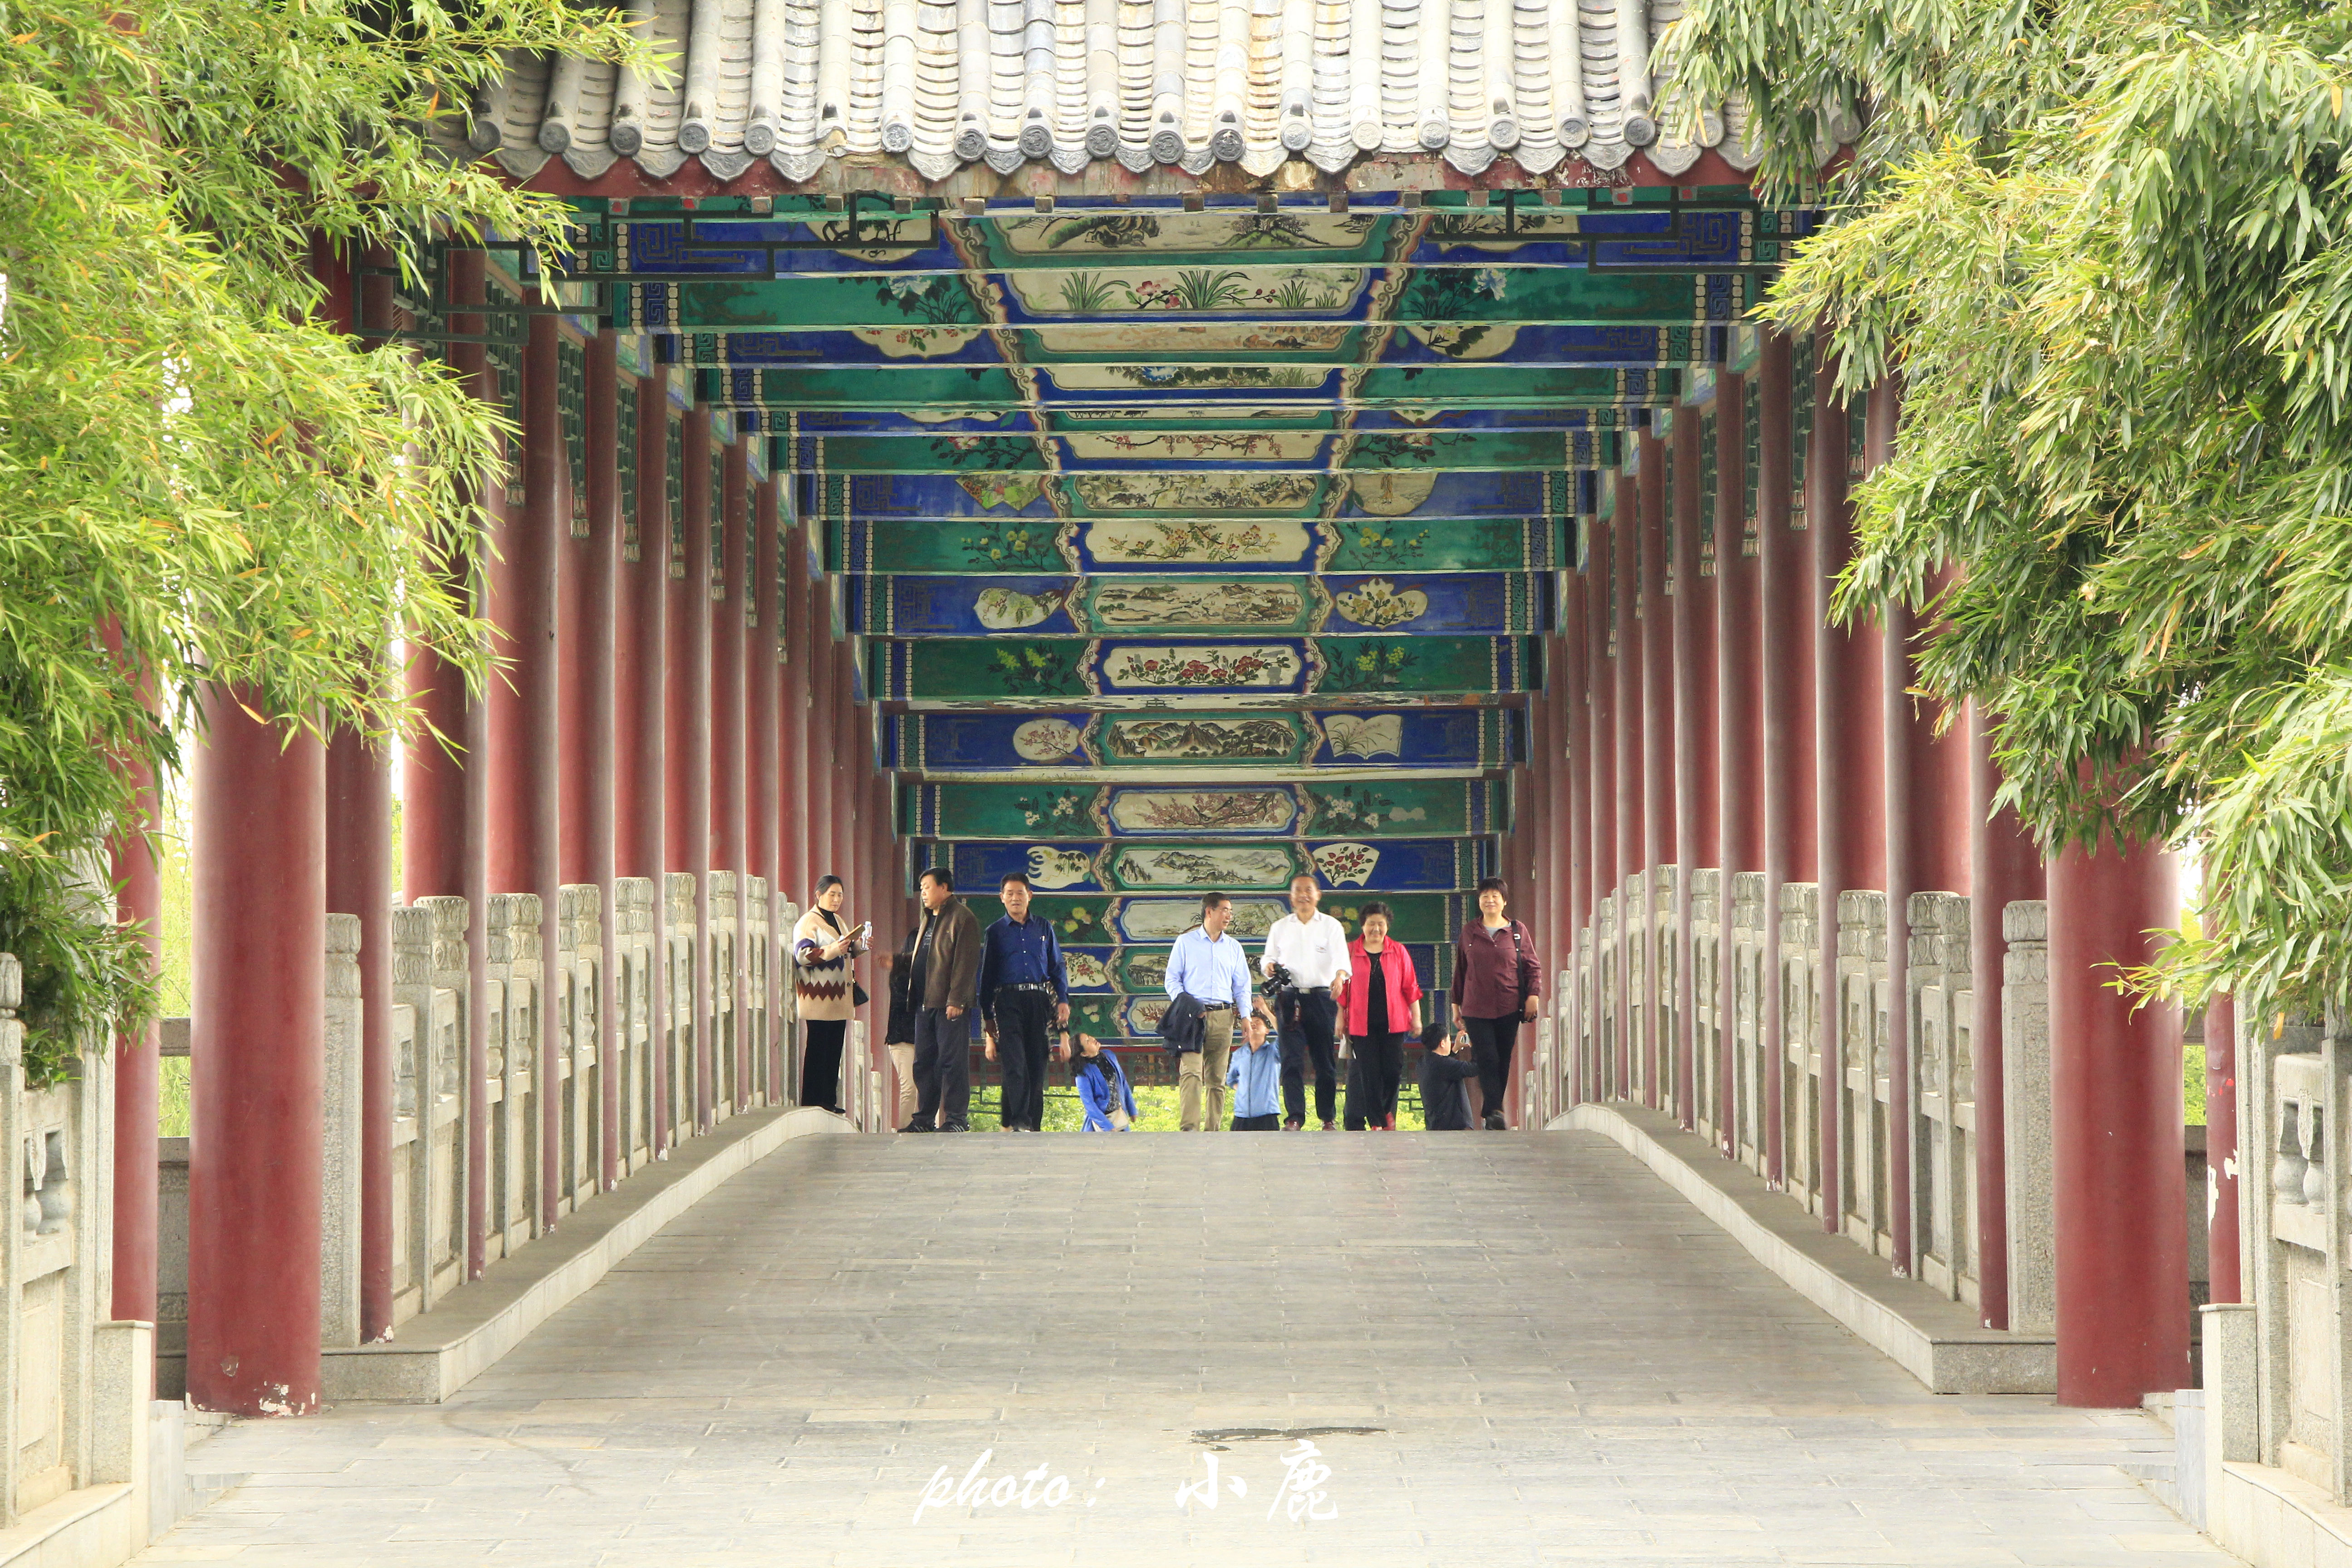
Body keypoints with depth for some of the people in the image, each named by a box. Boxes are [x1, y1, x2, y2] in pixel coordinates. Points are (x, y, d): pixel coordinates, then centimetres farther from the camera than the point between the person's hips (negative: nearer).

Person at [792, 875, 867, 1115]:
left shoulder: (838, 921, 19)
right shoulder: (808, 923, -7)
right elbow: (803, 955, -18)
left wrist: (859, 946, 9)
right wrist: (832, 950, -29)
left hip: (839, 998, 8)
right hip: (818, 996, -8)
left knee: (835, 1050, 7)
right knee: (817, 1050, -7)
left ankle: (829, 1102, 10)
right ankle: (813, 1103, -5)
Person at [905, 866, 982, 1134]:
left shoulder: (962, 918, -7)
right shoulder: (930, 919, 22)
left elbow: (965, 962, -14)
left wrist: (956, 1000, -20)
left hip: (951, 1004, -9)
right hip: (925, 1002, 9)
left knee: (952, 1061, -7)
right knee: (924, 1062, 8)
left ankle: (957, 1119, -5)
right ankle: (924, 1119, 12)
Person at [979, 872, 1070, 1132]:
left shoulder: (1044, 928, 17)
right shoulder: (995, 932, 12)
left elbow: (1056, 967, 18)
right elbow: (986, 976, 13)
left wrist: (1063, 1000, 3)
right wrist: (987, 1018, 9)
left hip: (1038, 1000, 2)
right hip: (1008, 1001, -2)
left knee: (1038, 1063, -1)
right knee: (1015, 1062, -15)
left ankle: (1034, 1126, 3)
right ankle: (1019, 1121, -22)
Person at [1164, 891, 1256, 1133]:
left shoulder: (1234, 947, 18)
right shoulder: (1185, 943, 9)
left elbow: (1242, 986, 18)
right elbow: (1172, 979, 7)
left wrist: (1246, 1016, 4)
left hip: (1223, 1017, 3)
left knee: (1217, 1077, 1)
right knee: (1191, 1071, -17)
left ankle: (1212, 1129, 3)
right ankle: (1189, 1127, -25)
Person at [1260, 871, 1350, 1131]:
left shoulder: (1331, 926, 8)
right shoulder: (1279, 927, 15)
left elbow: (1342, 959, -3)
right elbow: (1268, 957, 17)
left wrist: (1340, 976, -25)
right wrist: (1269, 966, -7)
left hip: (1321, 997, -1)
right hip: (1289, 997, 1)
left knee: (1325, 1059, 1)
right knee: (1292, 1058, -8)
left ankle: (1328, 1118, 9)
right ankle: (1294, 1117, -9)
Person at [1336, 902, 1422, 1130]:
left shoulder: (1398, 952, 9)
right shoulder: (1350, 952, 5)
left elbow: (1411, 987, 9)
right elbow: (1342, 988, 6)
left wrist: (1416, 1017, 6)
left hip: (1392, 1022, 1)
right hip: (1361, 1023, -1)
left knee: (1393, 1069, -1)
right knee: (1367, 1072, -2)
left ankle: (1386, 1113, 19)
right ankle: (1377, 1120, 5)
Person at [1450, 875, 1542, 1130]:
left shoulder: (1517, 931, 6)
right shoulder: (1469, 932, 9)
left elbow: (1533, 966, 8)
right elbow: (1460, 970, 16)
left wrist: (1534, 994, -5)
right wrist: (1457, 1003, 16)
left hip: (1509, 1009, 0)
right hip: (1476, 1009, 0)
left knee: (1503, 1061, 4)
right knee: (1486, 1059, -13)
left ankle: (1492, 1113, 14)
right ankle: (1495, 1111, -17)